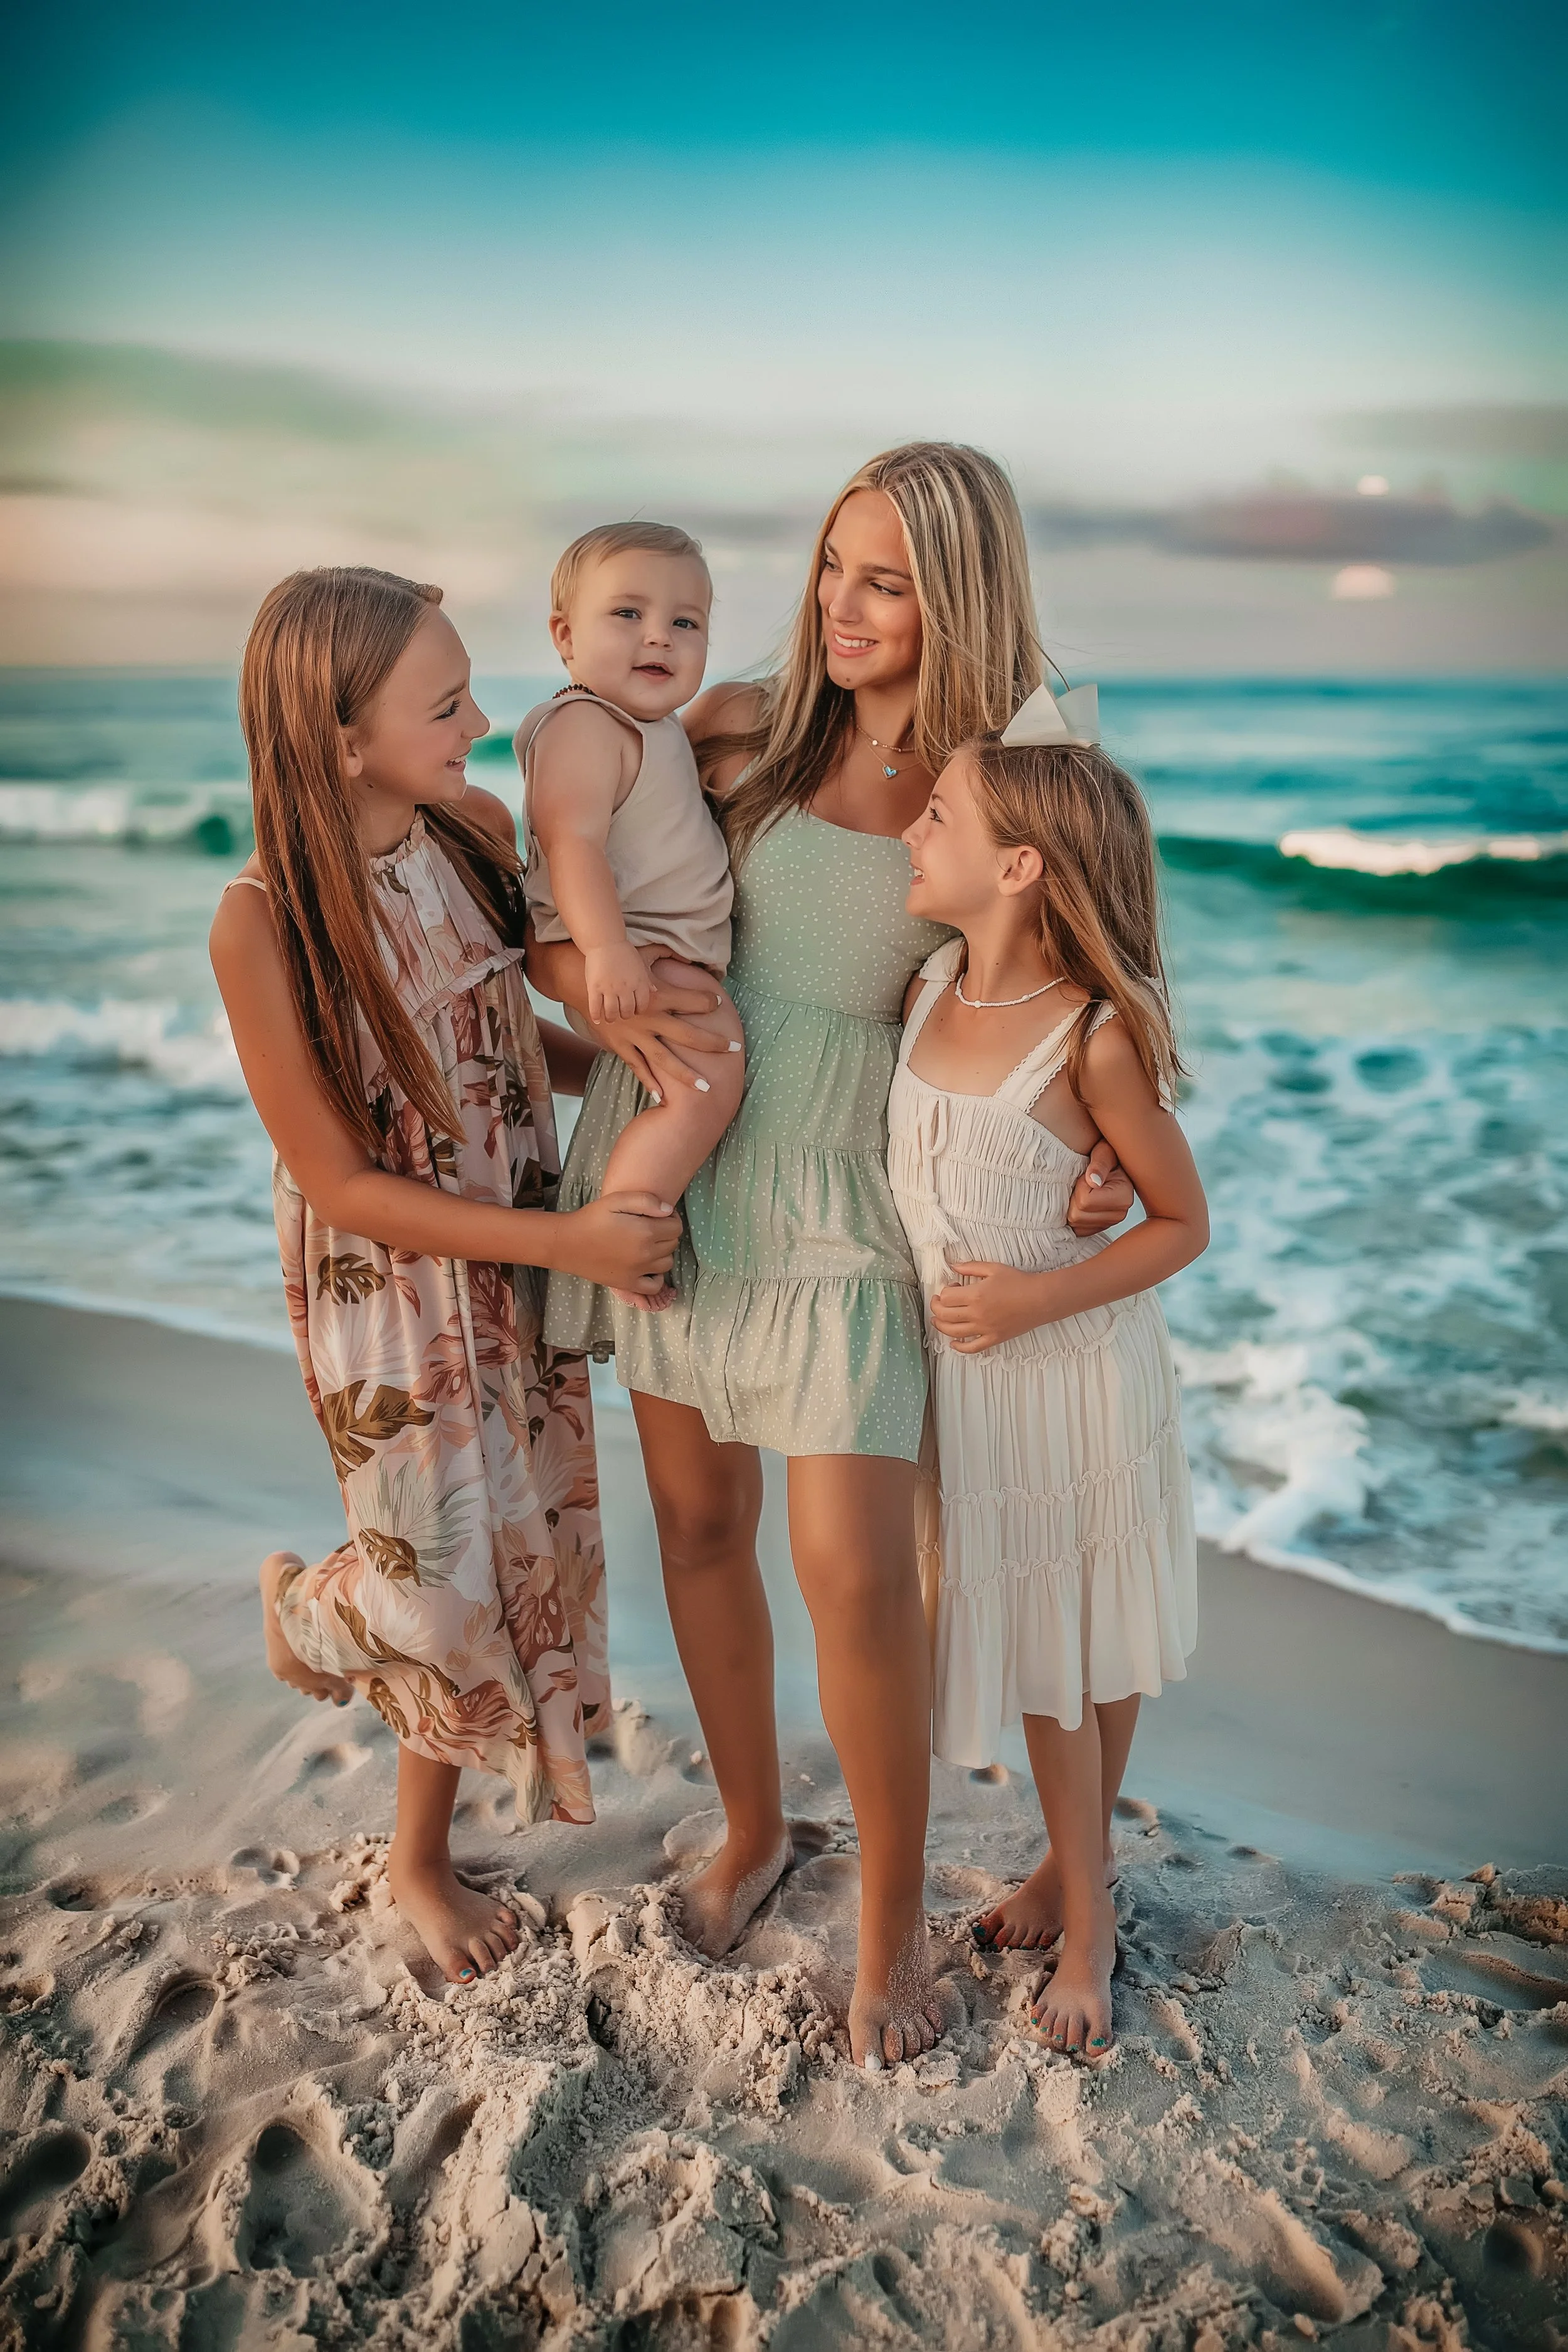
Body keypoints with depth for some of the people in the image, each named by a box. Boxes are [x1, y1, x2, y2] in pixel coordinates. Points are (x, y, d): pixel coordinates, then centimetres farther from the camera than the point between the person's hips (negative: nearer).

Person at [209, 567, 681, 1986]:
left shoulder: (477, 833, -7)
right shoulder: (263, 922, -22)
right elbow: (341, 1185, -19)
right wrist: (566, 1240, -22)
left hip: (519, 1263, 5)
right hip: (387, 1291, -5)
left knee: (520, 1560, 13)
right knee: (449, 1583, 0)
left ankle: (423, 1858, 37)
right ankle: (309, 1608, 39)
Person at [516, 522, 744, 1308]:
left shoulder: (656, 729, 19)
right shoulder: (584, 725, -15)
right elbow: (572, 841, -27)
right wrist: (606, 949, -38)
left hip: (678, 960, 11)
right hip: (629, 960, -11)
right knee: (706, 1082, -26)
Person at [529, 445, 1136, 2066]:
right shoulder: (737, 732, 1)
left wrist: (1104, 1167, -13)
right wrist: (597, 992, -15)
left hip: (839, 1198, -3)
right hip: (672, 1164, 3)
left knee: (856, 1575, -7)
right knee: (698, 1522, 14)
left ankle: (893, 1915, 18)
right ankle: (751, 1827, 37)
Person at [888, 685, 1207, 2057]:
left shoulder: (1095, 1034, -20)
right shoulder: (930, 988, -2)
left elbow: (1183, 1224, -12)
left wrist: (1040, 1298, -21)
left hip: (1077, 1369, -5)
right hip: (967, 1370, 6)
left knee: (1094, 1646, 12)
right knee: (1038, 1644, 18)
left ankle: (1081, 1889, 33)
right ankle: (1082, 1897, 37)